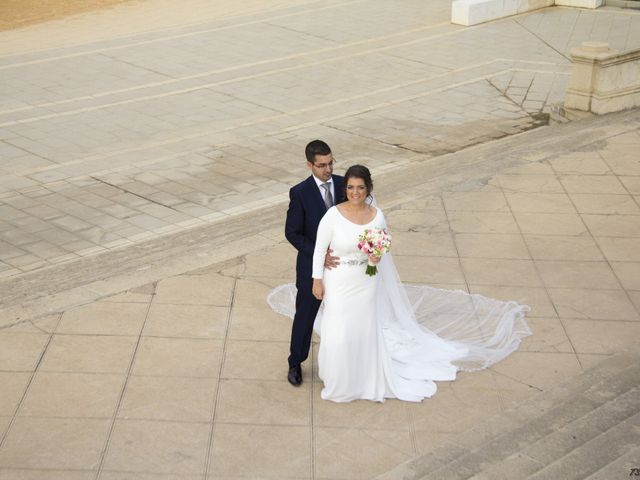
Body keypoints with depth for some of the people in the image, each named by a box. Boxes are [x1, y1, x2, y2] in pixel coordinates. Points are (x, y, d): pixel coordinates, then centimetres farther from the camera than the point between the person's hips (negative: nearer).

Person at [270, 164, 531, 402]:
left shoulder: (377, 216, -11)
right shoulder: (333, 215, -19)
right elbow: (319, 249, -10)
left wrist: (376, 257, -20)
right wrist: (317, 280, -7)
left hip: (366, 284, 2)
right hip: (338, 284, -2)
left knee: (365, 332, 16)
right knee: (337, 334, 7)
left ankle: (364, 377, 40)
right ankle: (338, 380, 33)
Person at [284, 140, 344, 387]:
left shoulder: (343, 185, -7)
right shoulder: (300, 193, -18)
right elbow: (292, 233, -14)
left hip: (341, 262, 3)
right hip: (312, 265, -3)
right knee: (305, 316, 12)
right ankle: (295, 363, 31)